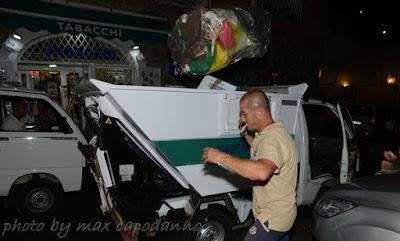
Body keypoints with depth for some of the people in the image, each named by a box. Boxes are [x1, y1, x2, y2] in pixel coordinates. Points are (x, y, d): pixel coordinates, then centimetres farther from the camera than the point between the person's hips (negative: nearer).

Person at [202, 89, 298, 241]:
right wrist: (245, 134, 12)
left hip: (273, 219, -10)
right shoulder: (273, 131, 4)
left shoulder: (273, 139, -29)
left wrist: (221, 157, -41)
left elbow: (262, 171, -48)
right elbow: (262, 152, 25)